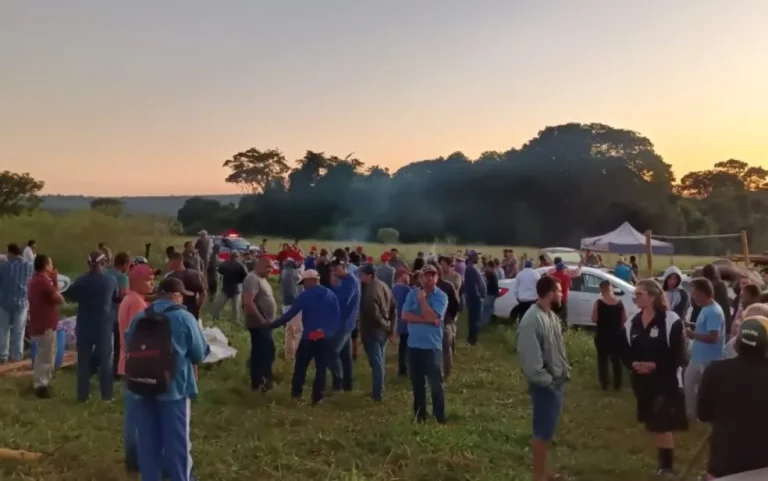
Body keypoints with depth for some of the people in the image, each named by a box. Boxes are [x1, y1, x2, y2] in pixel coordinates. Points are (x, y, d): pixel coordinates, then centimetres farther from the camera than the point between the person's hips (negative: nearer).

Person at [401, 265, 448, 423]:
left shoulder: (441, 296, -8)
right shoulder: (412, 294, 2)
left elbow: (432, 318, -21)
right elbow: (405, 316, -9)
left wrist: (422, 299, -15)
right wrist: (426, 320, -18)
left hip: (432, 346, -4)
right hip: (413, 345, 4)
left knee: (435, 384, 0)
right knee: (417, 384, 13)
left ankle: (439, 417, 13)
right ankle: (419, 416, 25)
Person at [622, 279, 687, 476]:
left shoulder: (671, 321, -12)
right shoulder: (632, 324, 6)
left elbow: (678, 356, -13)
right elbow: (626, 353, 8)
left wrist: (655, 365, -22)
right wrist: (633, 364, -13)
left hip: (667, 381, -6)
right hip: (643, 382, 6)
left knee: (664, 426, -3)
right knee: (653, 426, 15)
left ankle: (668, 466, 11)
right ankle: (663, 463, 30)